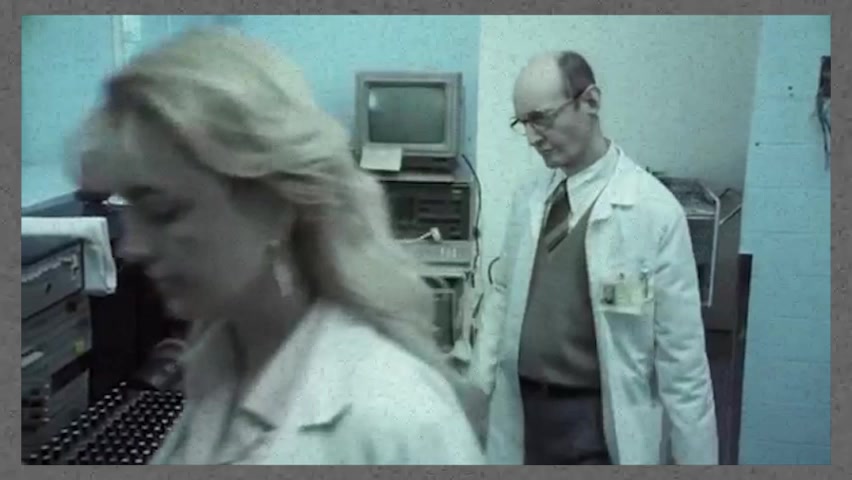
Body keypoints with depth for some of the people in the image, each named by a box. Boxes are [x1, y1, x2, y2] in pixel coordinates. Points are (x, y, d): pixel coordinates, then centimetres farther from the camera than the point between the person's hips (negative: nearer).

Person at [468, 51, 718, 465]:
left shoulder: (653, 210, -15)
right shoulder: (529, 198, 2)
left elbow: (681, 348, -12)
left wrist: (694, 454, -8)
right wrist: (477, 386, 10)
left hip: (599, 418, -5)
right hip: (523, 408, 5)